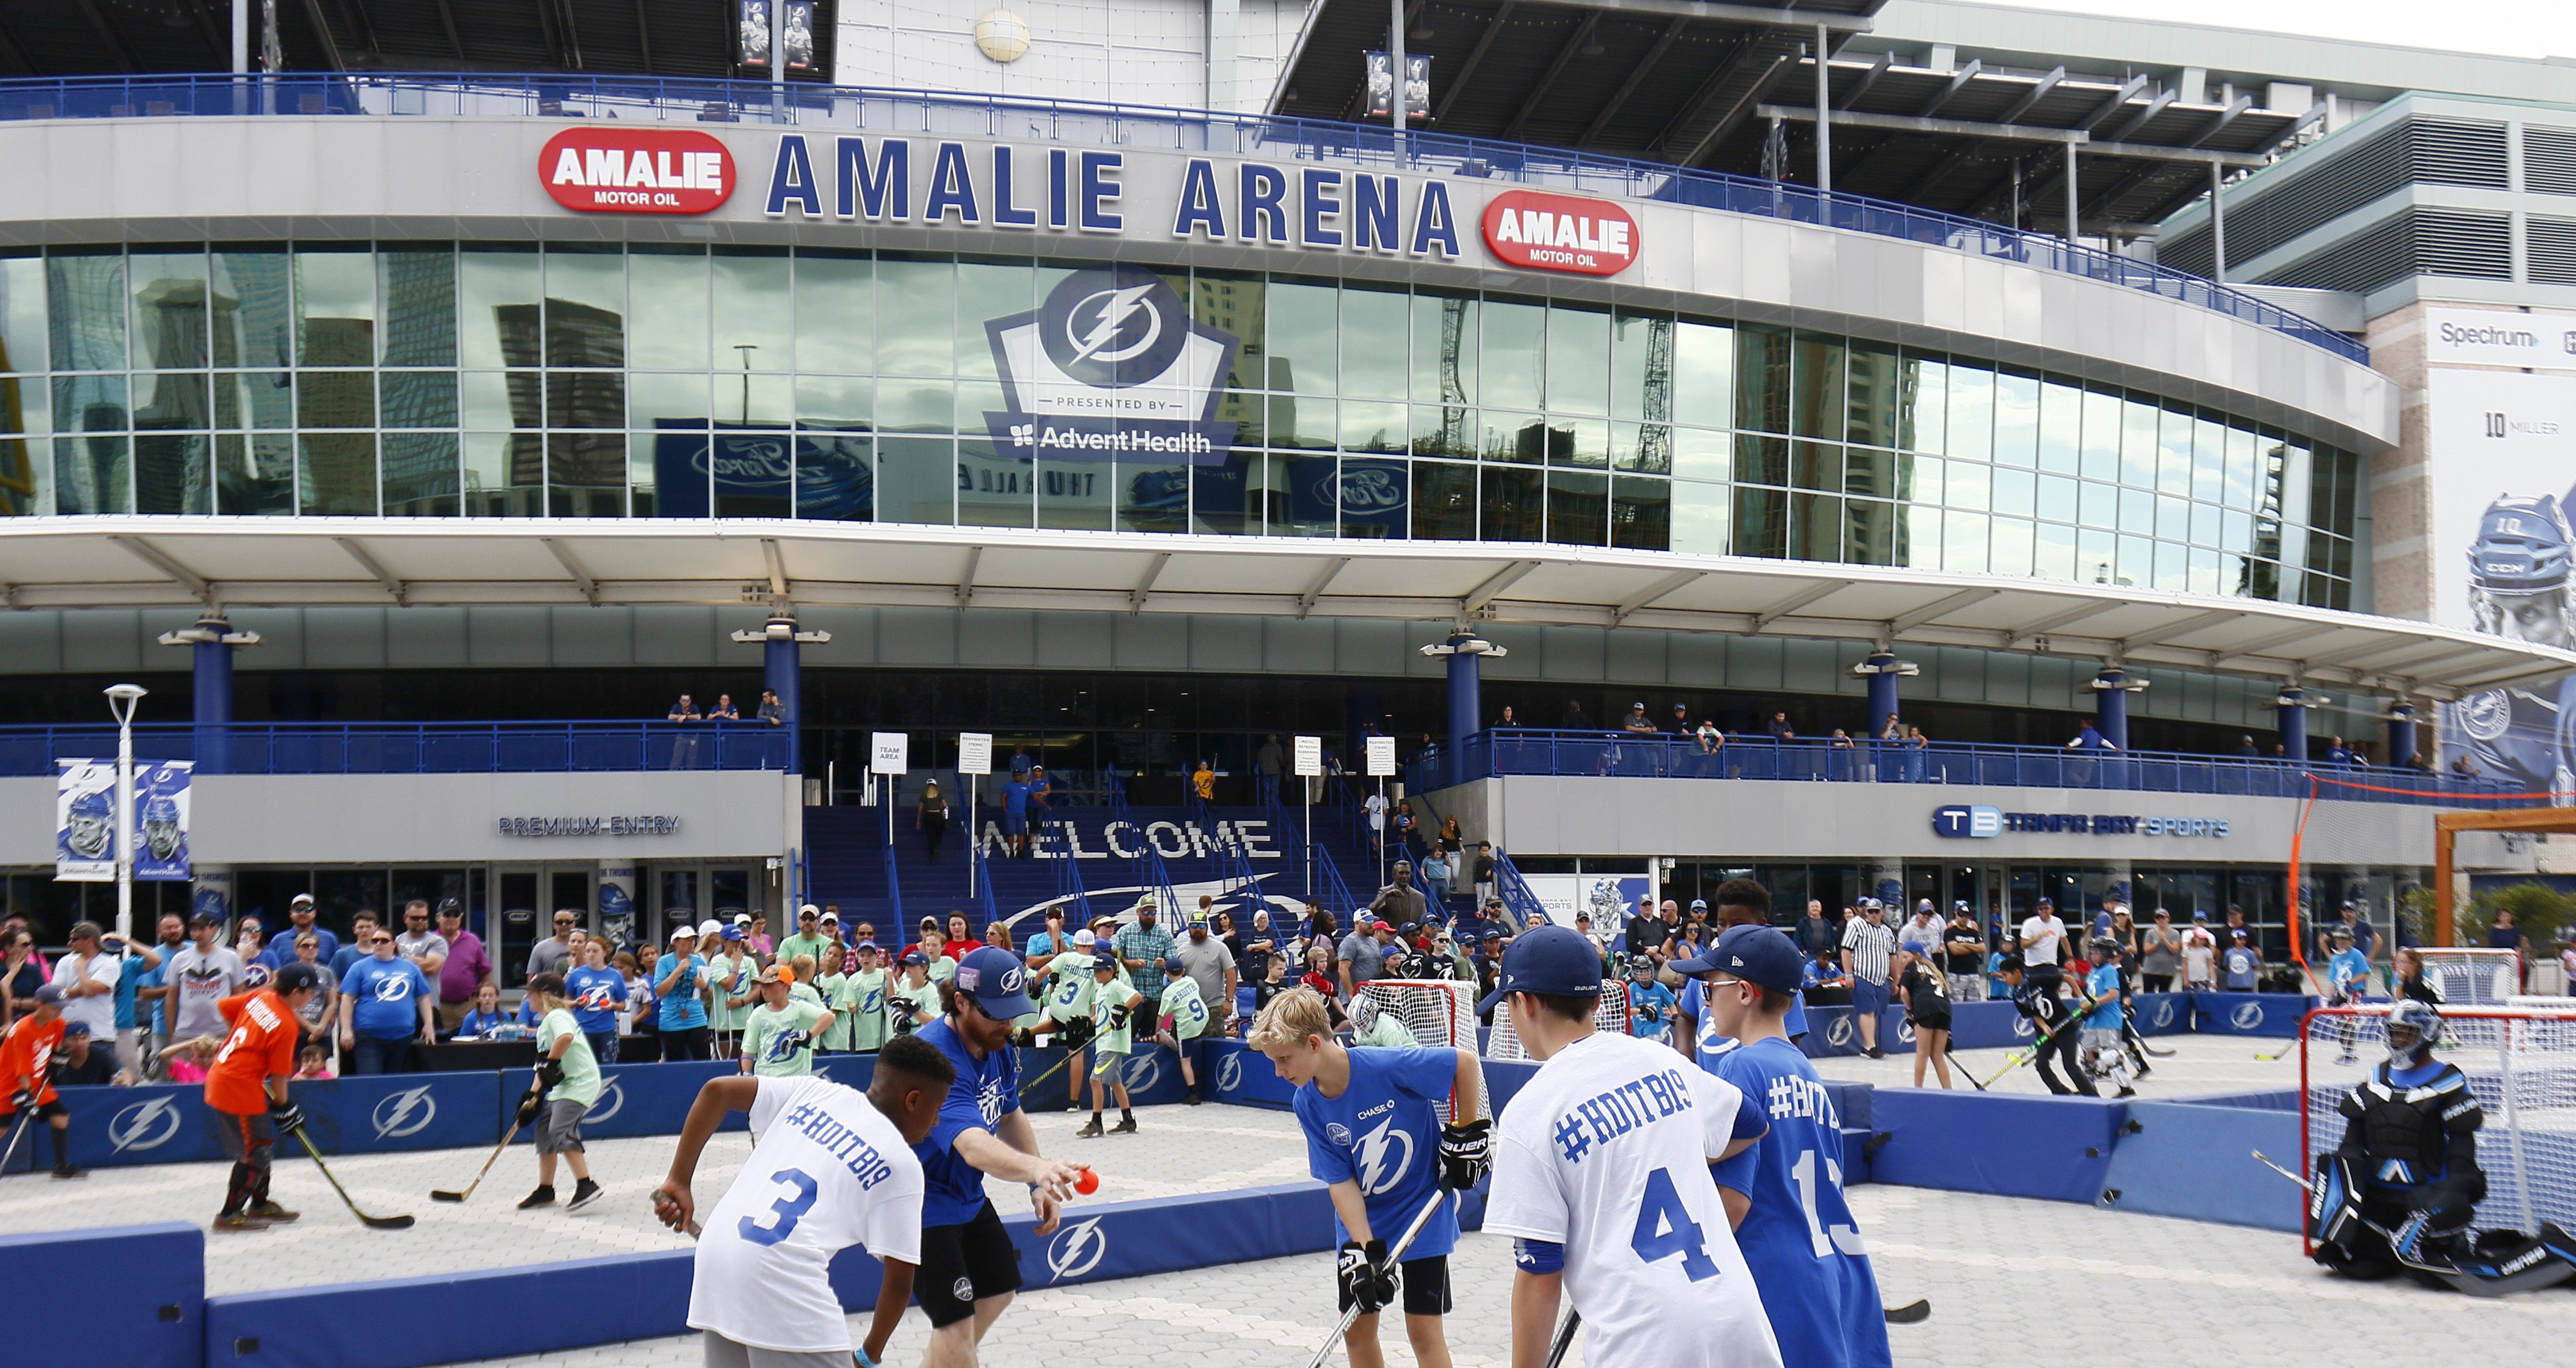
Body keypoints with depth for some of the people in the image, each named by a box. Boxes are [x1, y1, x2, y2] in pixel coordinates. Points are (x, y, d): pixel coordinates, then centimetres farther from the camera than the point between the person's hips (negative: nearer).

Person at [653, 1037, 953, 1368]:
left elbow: (716, 1091, 12)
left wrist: (679, 1181, 15)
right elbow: (899, 1282, 3)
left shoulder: (813, 1091, 16)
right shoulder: (903, 1164, 4)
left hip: (714, 1251, 6)